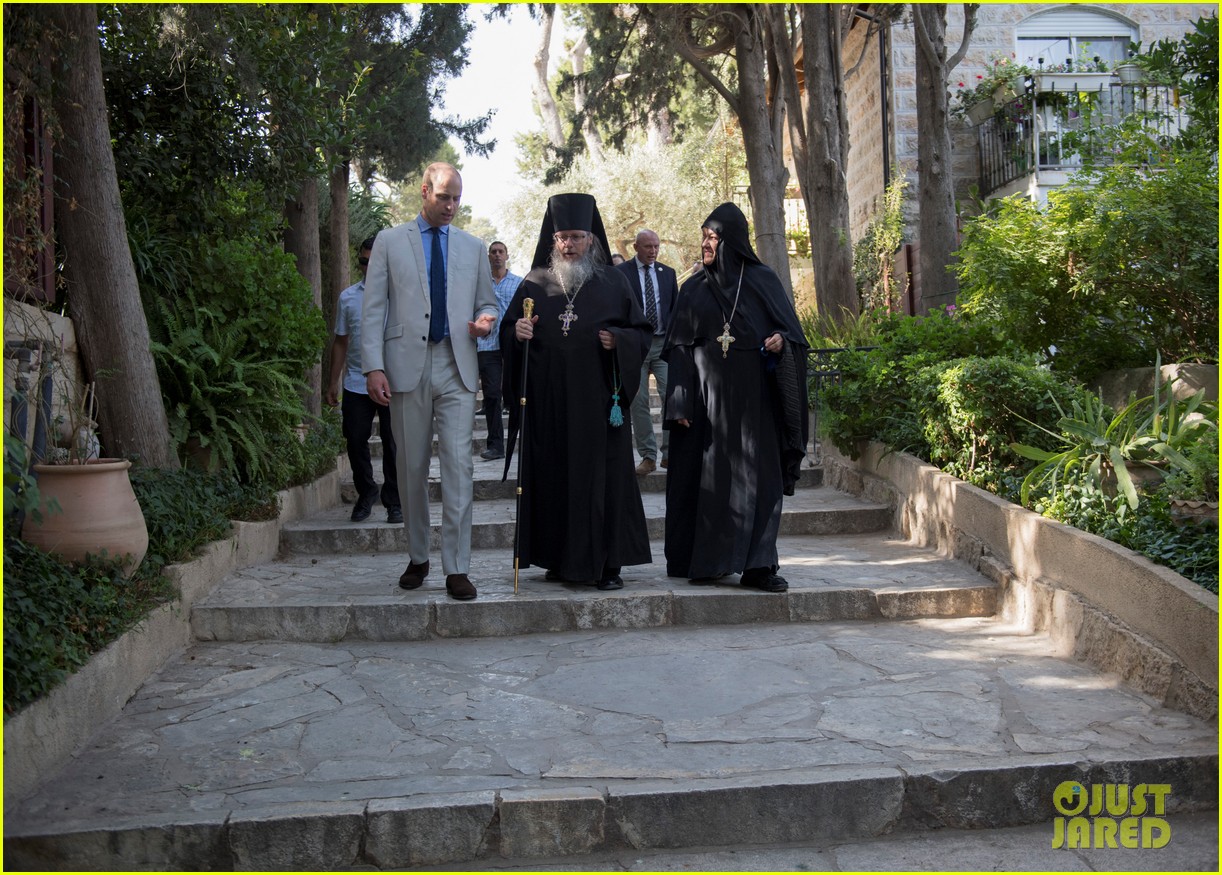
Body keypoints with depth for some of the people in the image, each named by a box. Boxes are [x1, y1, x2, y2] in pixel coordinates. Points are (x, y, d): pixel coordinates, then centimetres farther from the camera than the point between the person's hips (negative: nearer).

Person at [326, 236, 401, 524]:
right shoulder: (348, 297, 9)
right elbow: (340, 341, 13)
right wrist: (333, 382, 10)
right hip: (355, 384, 3)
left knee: (393, 444, 3)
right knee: (355, 441, 6)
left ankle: (394, 502, 16)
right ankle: (365, 494, 27)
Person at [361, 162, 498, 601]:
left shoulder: (473, 247, 15)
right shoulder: (390, 241, 8)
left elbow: (486, 302, 22)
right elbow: (373, 309, 3)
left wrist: (485, 321, -3)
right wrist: (373, 366, -8)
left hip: (456, 368, 1)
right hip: (407, 367, -1)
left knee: (459, 466, -8)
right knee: (412, 468, 7)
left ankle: (457, 568, -4)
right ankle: (417, 558, 22)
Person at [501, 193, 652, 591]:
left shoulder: (612, 283, 8)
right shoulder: (534, 286, 11)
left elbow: (642, 333, 9)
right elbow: (507, 333, 16)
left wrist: (618, 340, -11)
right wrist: (516, 332, -6)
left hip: (597, 398, -1)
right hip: (548, 404, 2)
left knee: (602, 476, -2)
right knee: (552, 477, 2)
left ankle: (607, 564, 4)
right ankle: (560, 559, 12)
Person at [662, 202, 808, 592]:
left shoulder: (763, 281, 6)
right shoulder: (693, 289, 10)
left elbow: (791, 330, 7)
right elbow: (679, 348, 5)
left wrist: (781, 342, -17)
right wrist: (680, 403, -5)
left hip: (751, 396, -1)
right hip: (706, 396, 1)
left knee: (758, 476, -4)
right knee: (706, 476, 1)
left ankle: (758, 565, -2)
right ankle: (703, 560, 10)